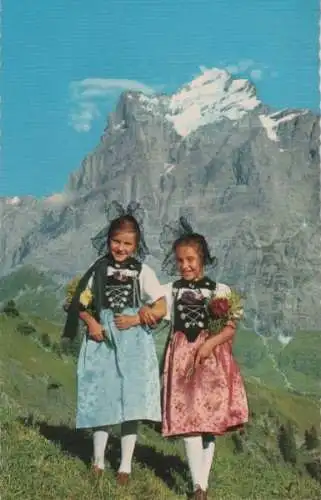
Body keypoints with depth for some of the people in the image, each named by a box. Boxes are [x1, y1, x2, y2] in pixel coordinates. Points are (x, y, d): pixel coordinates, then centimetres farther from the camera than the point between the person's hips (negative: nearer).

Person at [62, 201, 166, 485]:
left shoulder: (142, 271, 0)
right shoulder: (99, 269, 5)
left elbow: (162, 308, -3)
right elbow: (82, 304, 9)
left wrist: (136, 319, -13)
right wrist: (91, 323, -8)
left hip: (133, 343, -2)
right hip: (103, 339, 2)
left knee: (131, 400, -1)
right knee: (102, 398, 6)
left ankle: (126, 464, 9)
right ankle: (98, 460, 20)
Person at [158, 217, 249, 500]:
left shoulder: (221, 290, 4)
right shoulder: (170, 290, 9)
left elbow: (231, 328, 0)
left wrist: (210, 343, -16)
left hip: (212, 357, 0)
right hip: (182, 357, 0)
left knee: (210, 419, 0)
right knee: (188, 420, -8)